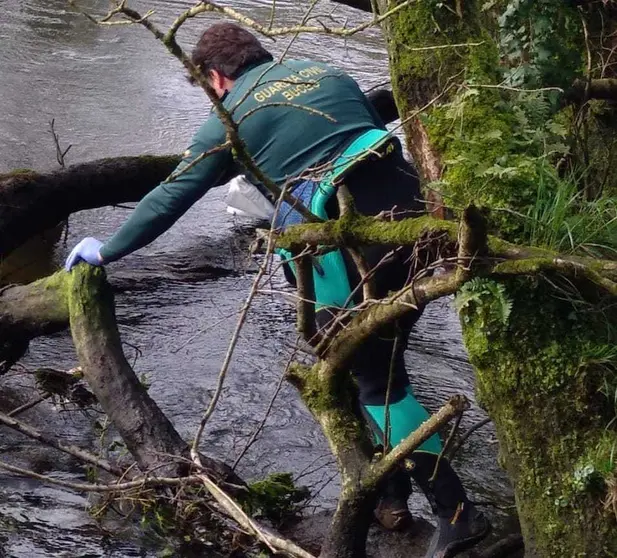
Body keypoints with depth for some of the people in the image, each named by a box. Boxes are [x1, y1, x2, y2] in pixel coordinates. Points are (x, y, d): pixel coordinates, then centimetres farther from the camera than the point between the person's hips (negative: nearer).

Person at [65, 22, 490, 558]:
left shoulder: (230, 118, 6)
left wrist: (106, 251, 24)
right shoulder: (326, 72, 19)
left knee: (376, 380, 8)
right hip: (414, 212, 6)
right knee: (381, 360, 22)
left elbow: (170, 198, 11)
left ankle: (456, 512, 7)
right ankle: (391, 490, 30)